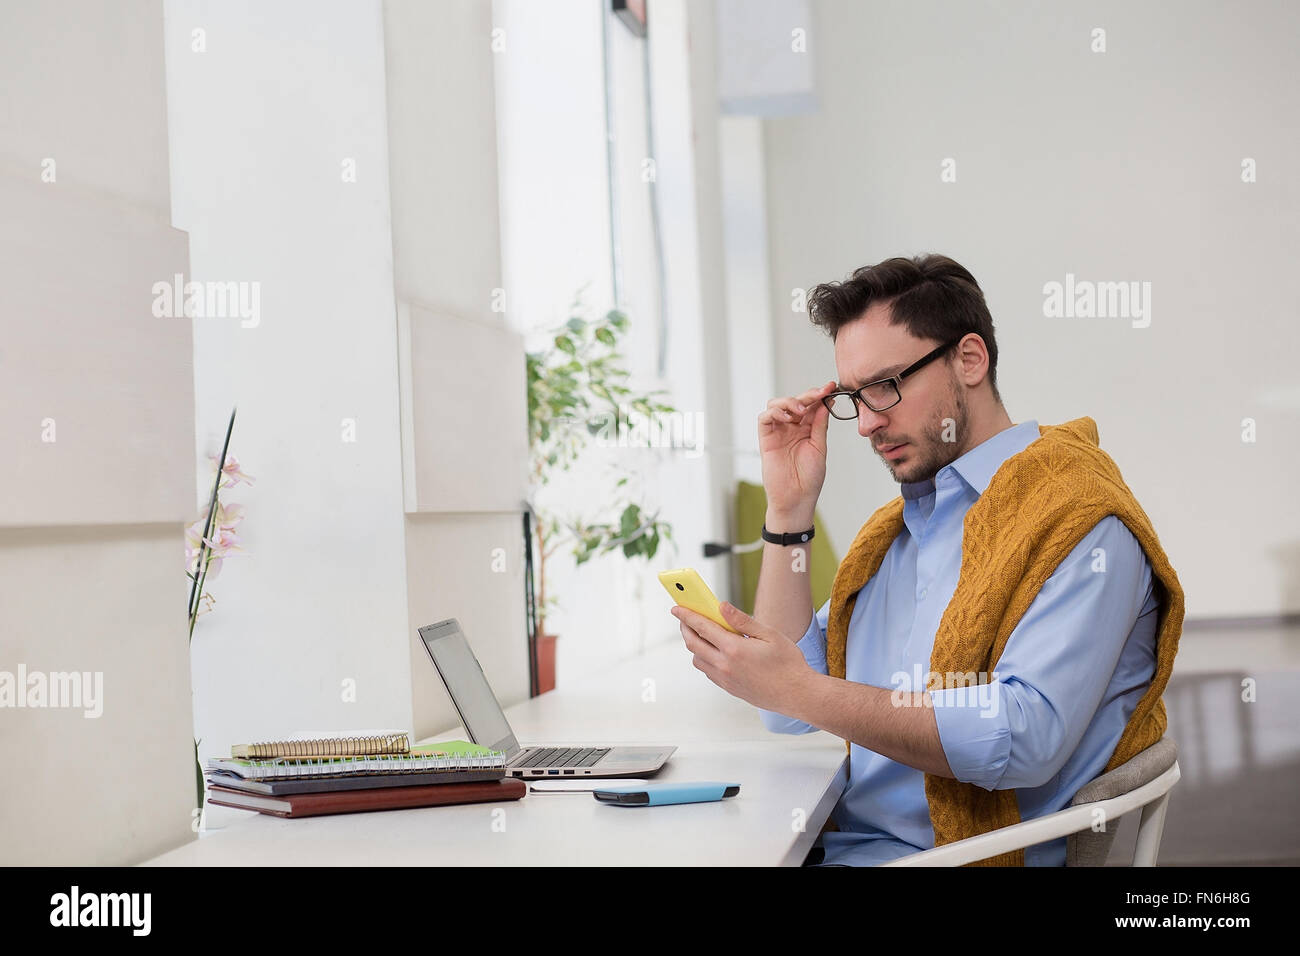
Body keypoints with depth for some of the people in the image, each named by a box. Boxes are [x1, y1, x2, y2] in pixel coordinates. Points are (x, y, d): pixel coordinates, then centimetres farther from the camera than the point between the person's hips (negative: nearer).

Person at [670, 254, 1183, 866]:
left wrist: (803, 692, -24)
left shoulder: (1077, 518, -9)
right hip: (842, 842, 8)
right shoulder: (895, 527, 17)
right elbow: (788, 716, 13)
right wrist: (789, 510, 8)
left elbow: (1025, 740, -23)